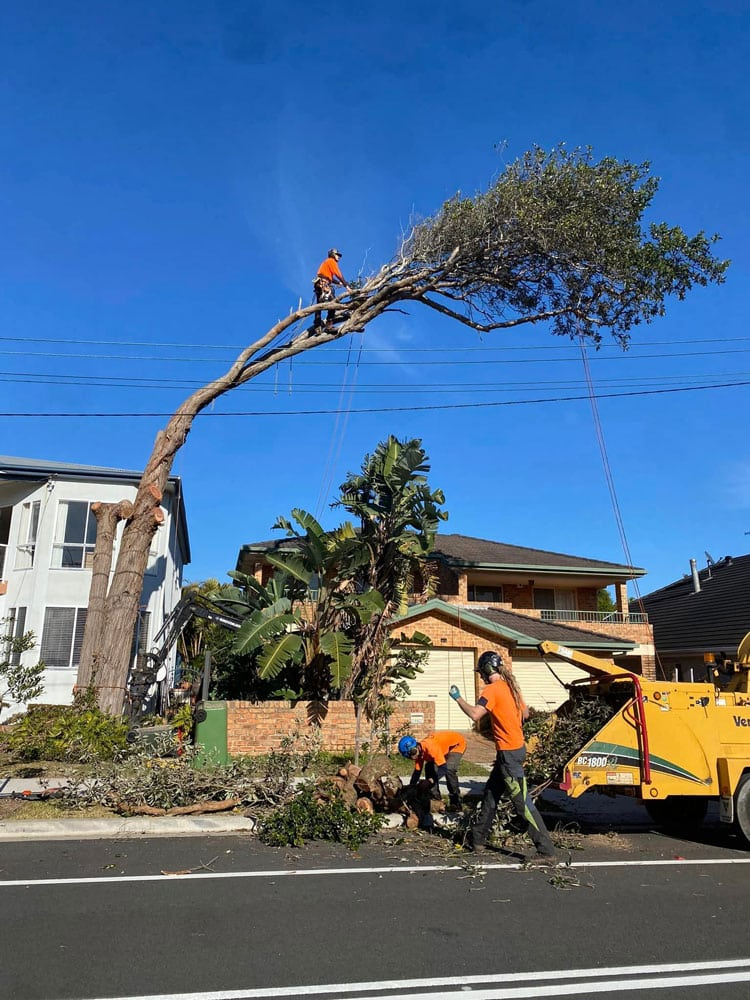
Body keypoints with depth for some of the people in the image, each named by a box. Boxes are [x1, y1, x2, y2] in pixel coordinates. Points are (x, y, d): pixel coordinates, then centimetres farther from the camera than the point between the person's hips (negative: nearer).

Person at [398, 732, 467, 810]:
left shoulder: (430, 747, -38)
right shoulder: (419, 751, -12)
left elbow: (443, 768, -39)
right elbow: (417, 772, -1)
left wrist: (432, 780, -46)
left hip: (457, 744, -8)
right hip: (445, 746, 8)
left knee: (449, 770, -25)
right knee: (429, 768, -2)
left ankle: (456, 802, -12)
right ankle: (435, 798, 8)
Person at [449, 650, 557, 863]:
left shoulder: (492, 689, -17)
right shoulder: (510, 686, 9)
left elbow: (475, 714, -27)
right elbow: (525, 713, 20)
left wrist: (457, 698, -14)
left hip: (509, 752, -10)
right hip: (516, 748, 10)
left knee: (522, 803, -6)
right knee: (490, 795, 18)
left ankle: (547, 852, -3)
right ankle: (478, 840, 28)